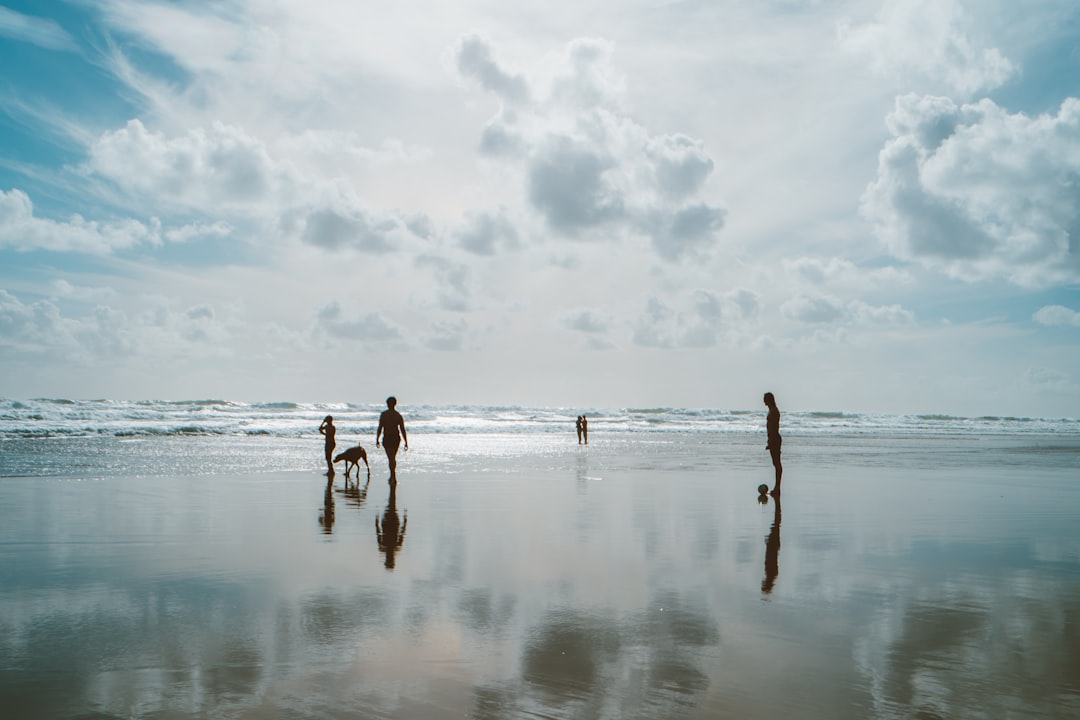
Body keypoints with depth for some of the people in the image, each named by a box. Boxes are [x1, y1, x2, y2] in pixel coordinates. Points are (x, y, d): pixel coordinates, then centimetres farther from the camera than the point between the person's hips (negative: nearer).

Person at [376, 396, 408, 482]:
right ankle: (392, 476, 29)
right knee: (393, 457, 19)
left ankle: (394, 478, -12)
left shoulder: (384, 414, -7)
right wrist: (406, 442, 2)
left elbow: (380, 428, -9)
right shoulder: (399, 415, 1)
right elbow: (403, 430, -1)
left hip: (387, 438, -4)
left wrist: (377, 440, 0)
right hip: (396, 438, 4)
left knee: (391, 458, -4)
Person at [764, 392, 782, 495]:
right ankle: (777, 488, 17)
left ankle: (777, 488, -5)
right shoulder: (772, 410, 16)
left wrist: (770, 443, -22)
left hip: (774, 439, -11)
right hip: (774, 439, 11)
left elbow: (774, 428, -20)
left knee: (777, 463, -7)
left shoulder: (774, 411, -16)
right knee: (776, 463, 12)